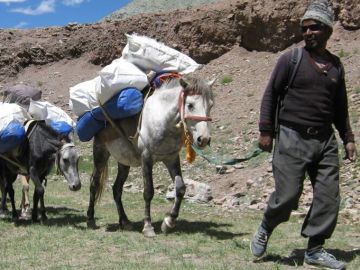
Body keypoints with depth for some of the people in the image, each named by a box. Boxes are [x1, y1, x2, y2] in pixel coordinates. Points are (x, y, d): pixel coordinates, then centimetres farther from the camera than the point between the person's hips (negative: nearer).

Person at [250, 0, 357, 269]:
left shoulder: (336, 65, 11)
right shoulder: (291, 59, -3)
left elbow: (340, 106, 18)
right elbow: (270, 95, -2)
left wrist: (348, 138, 14)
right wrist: (266, 131, -8)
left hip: (325, 140, 5)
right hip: (292, 138, -5)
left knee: (329, 196, 3)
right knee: (287, 195, -4)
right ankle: (265, 230, 25)